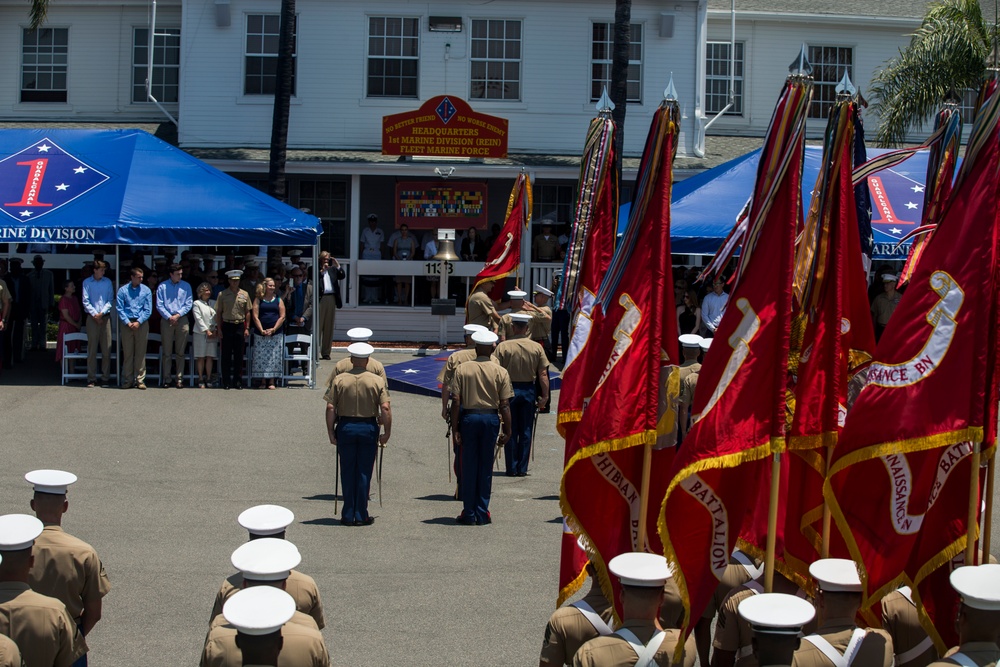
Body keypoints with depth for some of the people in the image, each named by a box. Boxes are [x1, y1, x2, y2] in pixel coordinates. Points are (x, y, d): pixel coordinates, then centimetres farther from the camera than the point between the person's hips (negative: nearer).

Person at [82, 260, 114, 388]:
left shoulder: (108, 282, 10)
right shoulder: (87, 282, 5)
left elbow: (110, 300, 6)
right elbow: (86, 301, 1)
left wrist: (102, 313, -7)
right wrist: (94, 314, -8)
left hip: (105, 317, 2)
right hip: (92, 318, -2)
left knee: (106, 349, -1)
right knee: (92, 349, -2)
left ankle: (105, 377, 3)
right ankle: (91, 378, 0)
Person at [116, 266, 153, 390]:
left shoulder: (146, 290, 5)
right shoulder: (123, 290, 4)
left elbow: (148, 309, 2)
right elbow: (120, 309, 1)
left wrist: (139, 322, -9)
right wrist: (128, 323, -10)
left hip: (142, 323, 0)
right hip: (127, 324, 0)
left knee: (141, 353, 1)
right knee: (127, 353, 2)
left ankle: (140, 380, 5)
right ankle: (127, 380, 5)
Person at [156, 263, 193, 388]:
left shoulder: (186, 286, 7)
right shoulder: (162, 287, 4)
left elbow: (189, 304, 3)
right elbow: (159, 305, 0)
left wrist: (178, 315, -8)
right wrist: (169, 317, -10)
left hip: (182, 320, 1)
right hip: (166, 320, -1)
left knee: (180, 352, 2)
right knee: (167, 352, 1)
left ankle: (180, 378, 5)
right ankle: (167, 379, 5)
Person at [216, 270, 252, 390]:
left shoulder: (244, 295, 7)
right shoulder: (223, 295, 3)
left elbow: (247, 312, 10)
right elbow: (218, 313, 5)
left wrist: (247, 328, 3)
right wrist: (219, 329, -1)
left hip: (240, 326, 1)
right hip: (227, 326, -1)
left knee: (239, 355, 4)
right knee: (226, 355, 0)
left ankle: (238, 381, 9)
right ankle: (226, 381, 4)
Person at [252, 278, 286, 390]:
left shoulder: (278, 300, 8)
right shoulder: (258, 300, 5)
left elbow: (282, 317, 3)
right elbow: (255, 317, -1)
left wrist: (273, 329, -8)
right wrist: (262, 330, -11)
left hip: (276, 334, 1)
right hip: (260, 334, 0)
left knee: (274, 357, -1)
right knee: (261, 357, -1)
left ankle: (271, 381, 5)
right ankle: (263, 380, 7)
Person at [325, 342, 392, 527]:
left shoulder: (339, 380, -3)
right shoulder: (377, 381, -4)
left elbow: (330, 408, -6)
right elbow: (385, 408, -9)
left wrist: (331, 433, 1)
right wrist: (387, 433, -1)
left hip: (345, 428, 1)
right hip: (368, 428, 0)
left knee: (347, 472, 9)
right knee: (364, 473, 7)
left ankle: (348, 515, 12)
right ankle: (361, 516, 9)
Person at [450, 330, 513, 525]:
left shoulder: (462, 369, -3)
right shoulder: (500, 372, -3)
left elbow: (456, 401, -6)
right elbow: (505, 405, -4)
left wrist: (455, 428, 0)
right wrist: (507, 431, 2)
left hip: (468, 417, 0)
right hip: (491, 419, 0)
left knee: (469, 466, 7)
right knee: (486, 467, 8)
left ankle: (469, 513, 10)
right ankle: (482, 513, 11)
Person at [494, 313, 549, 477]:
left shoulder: (503, 346, -9)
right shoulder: (537, 347, -3)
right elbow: (543, 374, -4)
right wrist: (545, 395, 2)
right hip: (529, 391, 2)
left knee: (510, 431, 7)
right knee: (526, 431, 9)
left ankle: (512, 468, 9)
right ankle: (522, 469, 10)